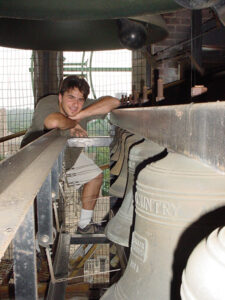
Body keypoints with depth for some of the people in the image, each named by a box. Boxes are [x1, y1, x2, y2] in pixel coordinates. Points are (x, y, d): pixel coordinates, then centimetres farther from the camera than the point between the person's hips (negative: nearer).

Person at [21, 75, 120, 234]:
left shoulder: (83, 108, -20)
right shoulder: (46, 104, -33)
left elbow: (113, 101, -30)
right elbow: (54, 122, -56)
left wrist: (79, 116, -38)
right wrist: (73, 124, -34)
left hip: (70, 157, 5)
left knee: (96, 176, 7)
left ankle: (84, 224, 22)